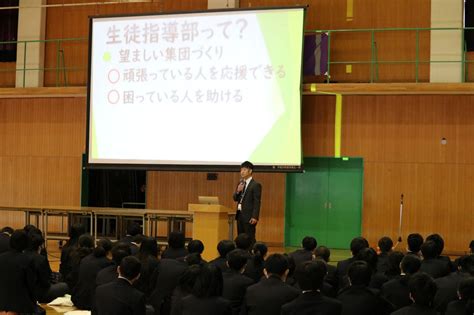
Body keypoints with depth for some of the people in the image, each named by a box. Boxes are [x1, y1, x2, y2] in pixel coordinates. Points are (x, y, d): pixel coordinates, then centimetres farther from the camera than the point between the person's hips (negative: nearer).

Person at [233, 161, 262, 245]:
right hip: (240, 214, 7)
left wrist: (255, 217, -19)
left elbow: (257, 202, -13)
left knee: (250, 239, -7)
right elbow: (235, 199, 15)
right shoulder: (240, 183, 14)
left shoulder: (256, 185, -9)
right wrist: (238, 191, -6)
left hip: (248, 216, -7)